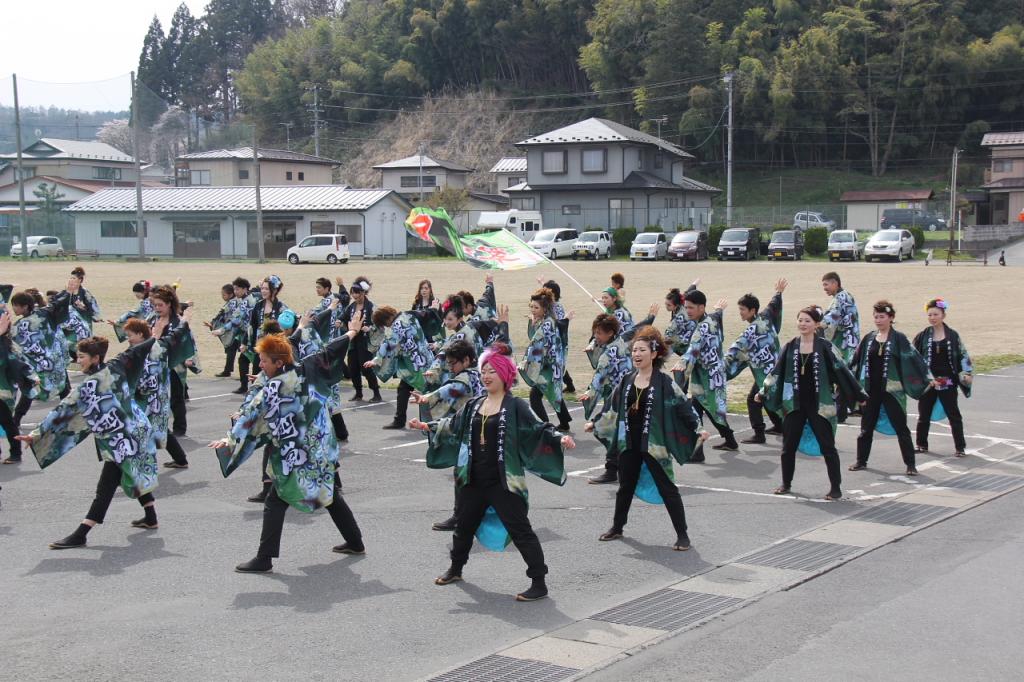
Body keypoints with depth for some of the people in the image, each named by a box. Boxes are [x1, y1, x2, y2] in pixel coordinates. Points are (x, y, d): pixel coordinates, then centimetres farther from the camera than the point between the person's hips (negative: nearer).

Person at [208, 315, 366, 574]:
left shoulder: (274, 387, -17)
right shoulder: (304, 370, 2)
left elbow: (252, 413, -24)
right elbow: (328, 353, 13)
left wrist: (231, 438, -28)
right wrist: (351, 333, 27)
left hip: (296, 456, -8)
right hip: (322, 450, 8)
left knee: (275, 503, -3)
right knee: (331, 494, 22)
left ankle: (264, 559, -6)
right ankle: (355, 542, 31)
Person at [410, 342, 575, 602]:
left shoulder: (515, 406, -10)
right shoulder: (474, 405, 9)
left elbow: (539, 429, -18)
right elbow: (453, 425, 23)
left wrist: (560, 438, -34)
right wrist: (427, 426, 20)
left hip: (504, 482, -7)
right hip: (474, 480, 7)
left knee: (520, 531, -7)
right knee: (464, 525, 23)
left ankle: (539, 584, -3)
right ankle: (456, 569, 45)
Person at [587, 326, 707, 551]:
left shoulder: (664, 382, -10)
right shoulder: (627, 381, 5)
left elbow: (684, 406, -10)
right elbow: (612, 405, 18)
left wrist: (698, 429, -18)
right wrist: (595, 422, 21)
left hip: (654, 445, -5)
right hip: (628, 444, 5)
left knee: (667, 489, 0)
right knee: (625, 486, 18)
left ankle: (682, 535, 7)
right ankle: (617, 527, 35)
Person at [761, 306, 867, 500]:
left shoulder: (825, 347, -5)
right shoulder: (790, 347, 4)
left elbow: (842, 371, -2)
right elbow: (777, 371, 8)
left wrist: (858, 395, -1)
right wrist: (763, 392, 4)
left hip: (820, 405, -3)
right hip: (794, 404, 3)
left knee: (827, 446, 0)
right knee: (788, 445, 9)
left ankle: (836, 487, 7)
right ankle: (786, 484, 24)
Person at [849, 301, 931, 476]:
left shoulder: (898, 339, -5)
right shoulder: (869, 338, 7)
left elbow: (914, 358, -9)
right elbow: (857, 361, 14)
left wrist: (928, 378, -15)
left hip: (892, 390, -4)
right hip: (871, 390, 4)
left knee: (901, 428, 0)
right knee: (866, 427, 11)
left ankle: (910, 464, 5)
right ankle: (861, 461, 22)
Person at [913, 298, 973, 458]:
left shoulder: (953, 335, 1)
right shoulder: (923, 336, 2)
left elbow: (962, 356, 5)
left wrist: (967, 373, -5)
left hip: (947, 382, -1)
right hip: (927, 381, 1)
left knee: (954, 415, 1)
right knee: (924, 415, 10)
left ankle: (960, 447, 6)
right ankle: (922, 445, 22)